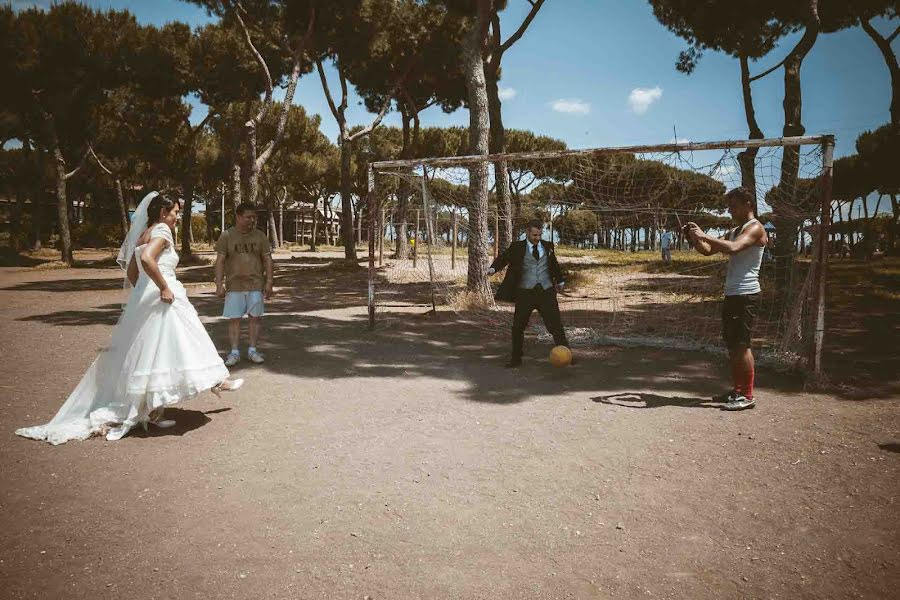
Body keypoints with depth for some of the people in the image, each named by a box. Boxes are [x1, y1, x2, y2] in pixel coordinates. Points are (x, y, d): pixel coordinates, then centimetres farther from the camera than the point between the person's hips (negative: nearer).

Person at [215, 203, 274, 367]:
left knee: (255, 317, 5)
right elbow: (220, 261, -2)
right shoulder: (226, 236, -2)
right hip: (234, 286, -1)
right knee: (234, 319, 1)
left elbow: (267, 260, 6)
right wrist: (219, 284, -8)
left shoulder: (260, 236, 4)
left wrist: (269, 282, -1)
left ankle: (252, 350, 15)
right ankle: (235, 352, 9)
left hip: (256, 285, 2)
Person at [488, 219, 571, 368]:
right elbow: (503, 257, -6)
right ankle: (516, 358, 18)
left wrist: (560, 281, 36)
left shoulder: (547, 246, 12)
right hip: (525, 293, -1)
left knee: (556, 325, -1)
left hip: (546, 292, 2)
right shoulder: (517, 247, 2)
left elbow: (554, 264, 26)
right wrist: (493, 268, -26)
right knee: (518, 327, 4)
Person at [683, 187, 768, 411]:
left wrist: (703, 235, -23)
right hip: (731, 294, 9)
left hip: (746, 295, -9)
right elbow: (707, 250, 17)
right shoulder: (734, 231, 20)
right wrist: (694, 237, 0)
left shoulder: (755, 228, -8)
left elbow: (734, 248, -27)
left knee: (742, 345, -7)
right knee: (732, 345, 12)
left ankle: (747, 396, -1)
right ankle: (737, 390, 20)